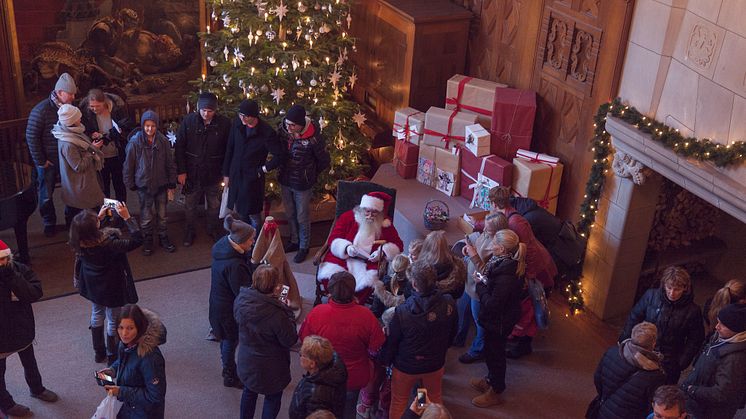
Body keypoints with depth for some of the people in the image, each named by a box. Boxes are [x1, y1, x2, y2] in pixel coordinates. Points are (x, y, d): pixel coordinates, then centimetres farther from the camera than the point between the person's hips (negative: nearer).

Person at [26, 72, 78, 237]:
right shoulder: (41, 110, -18)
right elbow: (31, 137, -14)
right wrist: (41, 161, -13)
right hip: (48, 161, -4)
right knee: (46, 194, 8)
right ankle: (49, 223, 27)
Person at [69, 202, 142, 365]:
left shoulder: (79, 242, -19)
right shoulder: (108, 243, -39)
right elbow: (137, 240, -35)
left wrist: (99, 217, 4)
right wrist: (127, 217, -32)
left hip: (93, 286, 6)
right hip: (111, 288, -6)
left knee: (97, 315, 27)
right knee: (113, 321, 15)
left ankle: (99, 353, 44)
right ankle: (112, 357, 33)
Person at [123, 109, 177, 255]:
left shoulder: (163, 141, -11)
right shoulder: (135, 142, -15)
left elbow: (170, 163, -1)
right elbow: (128, 165, -5)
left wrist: (171, 184, 0)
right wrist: (130, 184, 0)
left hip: (161, 184, 2)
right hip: (144, 185, -1)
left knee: (162, 214, 15)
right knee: (146, 216, 11)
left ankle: (163, 238, 33)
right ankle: (147, 240, 30)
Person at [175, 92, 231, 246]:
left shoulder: (224, 123, -15)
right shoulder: (188, 120, -14)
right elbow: (179, 146, -7)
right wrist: (181, 171, -9)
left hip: (214, 174, 0)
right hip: (192, 173, 0)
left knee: (214, 205, 19)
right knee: (190, 206, 16)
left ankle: (213, 230, 42)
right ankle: (189, 232, 37)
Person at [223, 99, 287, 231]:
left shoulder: (266, 132, -20)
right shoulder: (237, 124, -6)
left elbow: (281, 155, -15)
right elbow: (230, 149, 4)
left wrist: (264, 169, -11)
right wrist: (226, 173, 7)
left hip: (253, 179, -5)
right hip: (235, 175, 5)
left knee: (253, 215, 7)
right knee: (241, 212, 19)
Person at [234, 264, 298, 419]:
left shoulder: (241, 299, -18)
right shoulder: (276, 314, -36)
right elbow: (290, 340, -22)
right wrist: (287, 311, -15)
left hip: (246, 362, 6)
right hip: (270, 368, -6)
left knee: (249, 392, 30)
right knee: (272, 399, 21)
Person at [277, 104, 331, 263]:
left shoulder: (313, 138, -28)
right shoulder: (283, 130, -14)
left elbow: (325, 161, -12)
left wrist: (310, 174, 2)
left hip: (302, 184, -5)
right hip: (285, 181, 5)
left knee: (302, 218, 13)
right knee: (290, 214, 24)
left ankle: (304, 247, 34)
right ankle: (294, 241, 46)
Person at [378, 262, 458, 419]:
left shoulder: (402, 312, -33)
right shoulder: (449, 303, -23)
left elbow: (391, 342, -18)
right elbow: (452, 333, -4)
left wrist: (384, 360, 3)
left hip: (406, 366, -2)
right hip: (436, 363, 3)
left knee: (398, 403, 23)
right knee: (435, 399, 29)